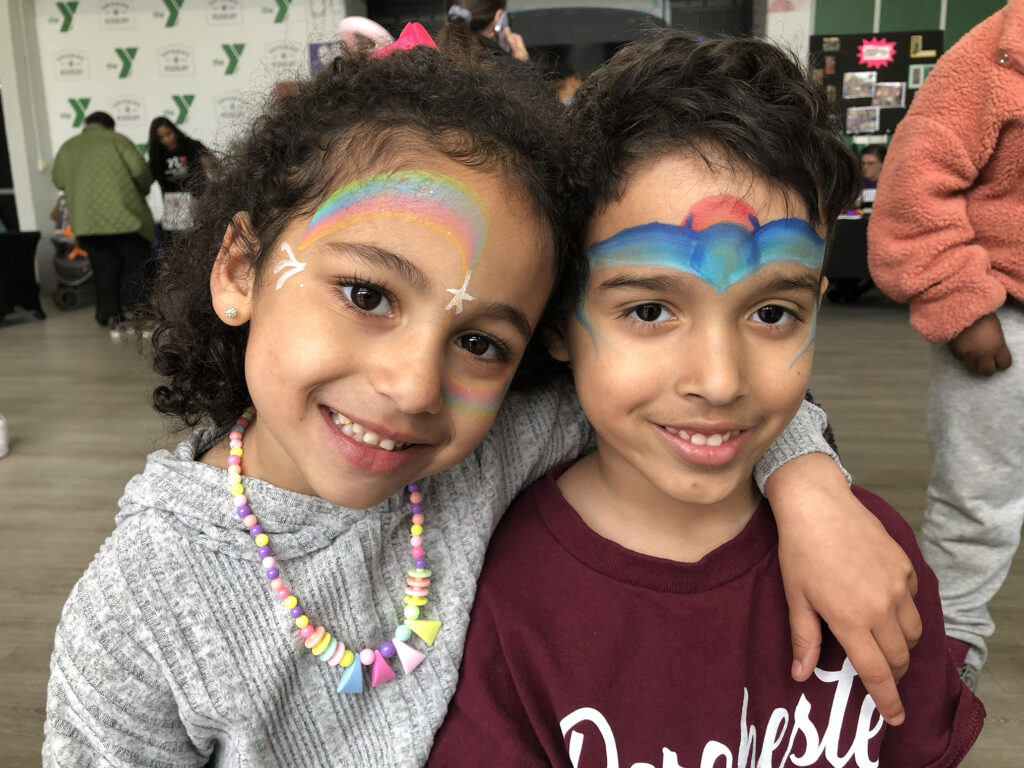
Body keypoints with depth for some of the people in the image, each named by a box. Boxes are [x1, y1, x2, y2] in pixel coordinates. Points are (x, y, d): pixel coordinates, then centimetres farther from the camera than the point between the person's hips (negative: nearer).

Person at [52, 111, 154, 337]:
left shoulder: (68, 147, 13)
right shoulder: (117, 140, 1)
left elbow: (58, 180, 15)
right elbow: (140, 171, -9)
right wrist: (142, 191, 10)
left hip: (86, 220, 4)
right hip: (122, 213, -4)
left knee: (104, 270, 8)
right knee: (136, 261, 6)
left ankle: (110, 317, 7)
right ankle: (130, 307, -6)